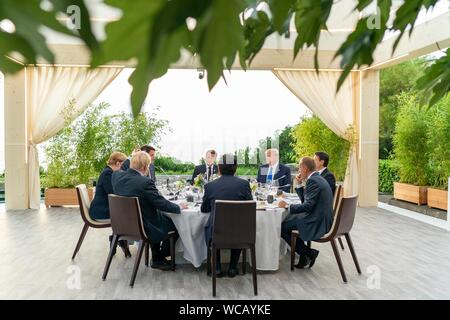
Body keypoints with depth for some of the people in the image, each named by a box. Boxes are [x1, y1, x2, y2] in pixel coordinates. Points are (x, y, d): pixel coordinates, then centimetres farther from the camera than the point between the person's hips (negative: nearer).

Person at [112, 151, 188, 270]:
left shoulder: (116, 175, -8)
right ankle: (159, 259, 25)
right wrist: (179, 207, -6)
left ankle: (156, 256, 34)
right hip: (143, 228, -8)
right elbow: (163, 204, -22)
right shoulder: (145, 182, -29)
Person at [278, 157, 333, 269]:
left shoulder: (312, 181, -18)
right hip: (321, 219, 10)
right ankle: (306, 255, 17)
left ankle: (308, 253, 3)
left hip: (317, 222, -10)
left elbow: (308, 206, -23)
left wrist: (287, 206, -14)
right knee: (288, 218, 18)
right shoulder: (318, 178, 14)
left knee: (282, 227, -5)